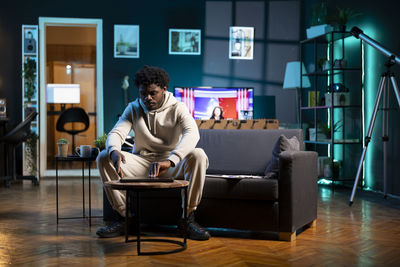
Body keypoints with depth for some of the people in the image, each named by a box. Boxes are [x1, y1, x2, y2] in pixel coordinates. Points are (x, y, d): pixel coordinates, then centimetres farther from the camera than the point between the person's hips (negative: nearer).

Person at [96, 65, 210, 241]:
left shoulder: (177, 108, -9)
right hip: (142, 162, 3)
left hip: (172, 165, -2)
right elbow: (116, 133, -12)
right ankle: (124, 217, -13)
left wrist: (169, 161, -47)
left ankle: (187, 217, -22)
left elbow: (192, 134, -28)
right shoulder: (133, 109, 3)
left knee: (198, 156, -33)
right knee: (104, 158, -19)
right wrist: (114, 151, -40)